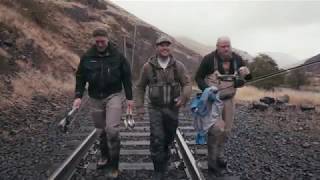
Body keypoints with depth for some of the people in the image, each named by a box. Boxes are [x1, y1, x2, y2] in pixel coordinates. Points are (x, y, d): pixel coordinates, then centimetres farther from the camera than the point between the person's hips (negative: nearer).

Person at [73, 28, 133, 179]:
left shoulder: (117, 56, -4)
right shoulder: (87, 57, 0)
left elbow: (126, 77, 1)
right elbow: (80, 77, 7)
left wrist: (129, 97, 1)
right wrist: (78, 96, -4)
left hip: (113, 96, -2)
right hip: (95, 98, 3)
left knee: (112, 130, -13)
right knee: (102, 130, 14)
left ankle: (114, 165, 3)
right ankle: (104, 156, 38)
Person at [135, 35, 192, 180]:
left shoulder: (178, 66, -5)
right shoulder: (148, 66, -6)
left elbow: (187, 83, -5)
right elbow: (140, 87, 4)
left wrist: (184, 97, -26)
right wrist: (139, 107, 2)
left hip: (172, 108, 2)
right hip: (155, 108, -2)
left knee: (169, 137, 18)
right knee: (157, 139, -11)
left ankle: (164, 156, 50)